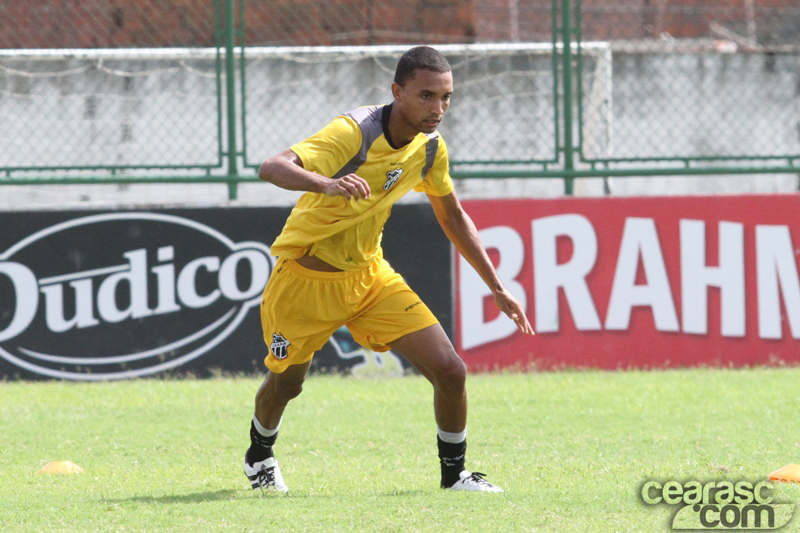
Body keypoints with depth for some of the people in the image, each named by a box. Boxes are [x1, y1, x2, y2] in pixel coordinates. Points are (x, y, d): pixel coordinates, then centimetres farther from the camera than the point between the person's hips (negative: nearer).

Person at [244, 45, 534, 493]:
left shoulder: (430, 146, -7)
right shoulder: (354, 133, -29)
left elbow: (453, 216, 12)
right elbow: (273, 168, -43)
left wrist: (497, 287, 12)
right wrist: (328, 184, -64)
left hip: (369, 273, 5)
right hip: (306, 279, -5)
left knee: (450, 372, -10)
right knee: (286, 384, 14)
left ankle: (454, 475, 11)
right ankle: (260, 457, 47)